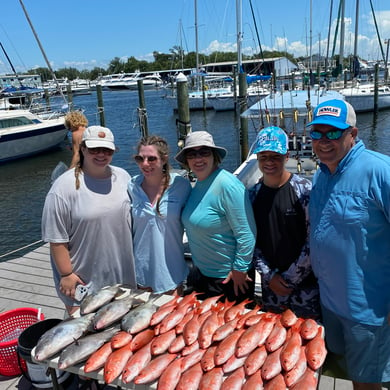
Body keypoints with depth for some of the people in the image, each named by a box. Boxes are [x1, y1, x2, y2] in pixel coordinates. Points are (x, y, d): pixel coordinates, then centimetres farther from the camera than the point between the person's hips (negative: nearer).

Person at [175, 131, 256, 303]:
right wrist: (198, 266, 14)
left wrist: (240, 269, -20)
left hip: (230, 278, -8)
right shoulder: (197, 185, 2)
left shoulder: (227, 185, -24)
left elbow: (246, 234, -24)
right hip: (201, 273, 8)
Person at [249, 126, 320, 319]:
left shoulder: (304, 189, -12)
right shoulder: (253, 194, 0)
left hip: (305, 284, -3)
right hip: (270, 286, 4)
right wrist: (269, 275, -6)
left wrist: (291, 278, -11)